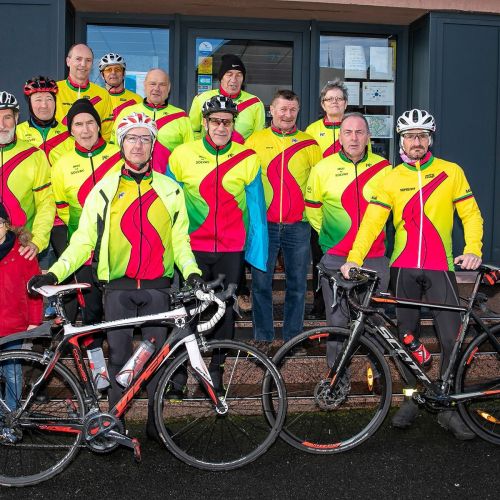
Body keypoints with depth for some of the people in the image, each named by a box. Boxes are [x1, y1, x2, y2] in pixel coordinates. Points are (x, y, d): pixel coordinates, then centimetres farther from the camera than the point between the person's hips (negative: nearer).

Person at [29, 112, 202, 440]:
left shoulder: (170, 190, 8)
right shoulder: (105, 189, 5)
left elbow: (180, 239, 11)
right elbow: (83, 239, 2)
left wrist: (191, 271, -7)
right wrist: (55, 272, -10)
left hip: (156, 287, 1)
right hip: (118, 286, -1)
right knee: (119, 355, 2)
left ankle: (155, 422, 20)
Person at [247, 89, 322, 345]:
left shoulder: (309, 143, 7)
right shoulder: (255, 140, 7)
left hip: (298, 226, 1)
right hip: (263, 225, 0)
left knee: (297, 284, 6)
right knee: (261, 283, 2)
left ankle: (293, 338, 19)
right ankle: (263, 337, 14)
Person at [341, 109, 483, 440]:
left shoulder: (451, 172, 3)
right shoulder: (391, 178, 5)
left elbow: (471, 214, 3)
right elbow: (372, 220, -3)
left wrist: (473, 250, -14)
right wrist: (354, 258, -15)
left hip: (440, 267, -1)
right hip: (403, 268, 1)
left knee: (453, 338, -4)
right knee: (406, 338, 8)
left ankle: (450, 409, 11)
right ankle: (411, 400, 23)